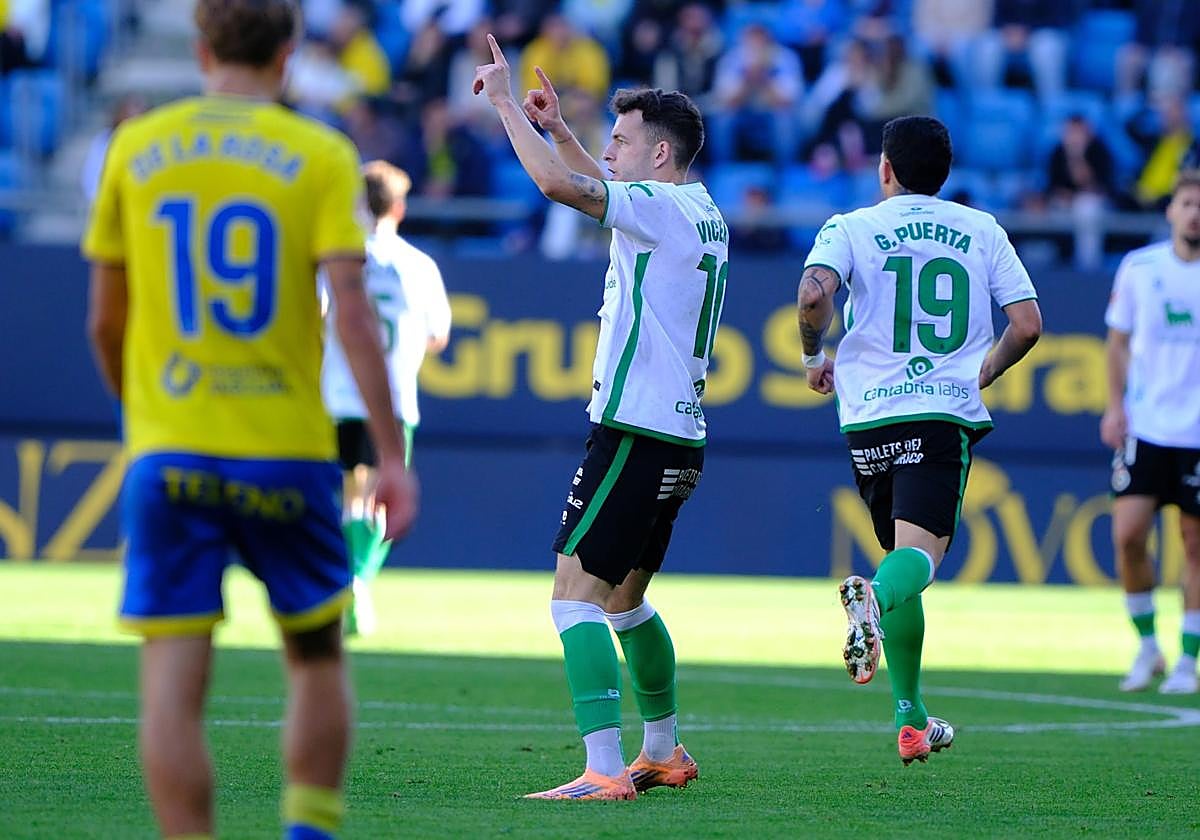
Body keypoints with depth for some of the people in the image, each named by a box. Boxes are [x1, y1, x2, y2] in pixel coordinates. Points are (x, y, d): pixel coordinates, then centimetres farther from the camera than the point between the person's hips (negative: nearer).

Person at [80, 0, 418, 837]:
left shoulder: (135, 148, 6)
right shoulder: (321, 156, -1)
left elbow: (105, 320, 10)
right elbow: (353, 312, -11)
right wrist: (392, 455, -9)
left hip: (168, 452, 1)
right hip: (287, 449, -1)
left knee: (173, 684, -1)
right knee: (317, 659, 17)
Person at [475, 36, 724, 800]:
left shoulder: (662, 209, -12)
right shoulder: (702, 215, 16)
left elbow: (562, 185, -25)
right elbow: (600, 189, 35)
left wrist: (506, 102, -15)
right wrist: (557, 129, 26)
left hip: (635, 434, -10)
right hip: (679, 439, 10)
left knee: (576, 598, -13)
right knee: (624, 601, 23)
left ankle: (605, 772, -22)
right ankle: (666, 753, 34)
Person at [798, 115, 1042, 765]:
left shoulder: (851, 228, 6)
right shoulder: (982, 231, 11)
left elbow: (814, 293, -14)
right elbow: (1027, 325, 5)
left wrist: (814, 357, 4)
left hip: (870, 415, 2)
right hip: (947, 413, -2)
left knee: (907, 551, 17)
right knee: (920, 553, -18)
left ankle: (911, 718, 6)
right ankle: (873, 597, -53)